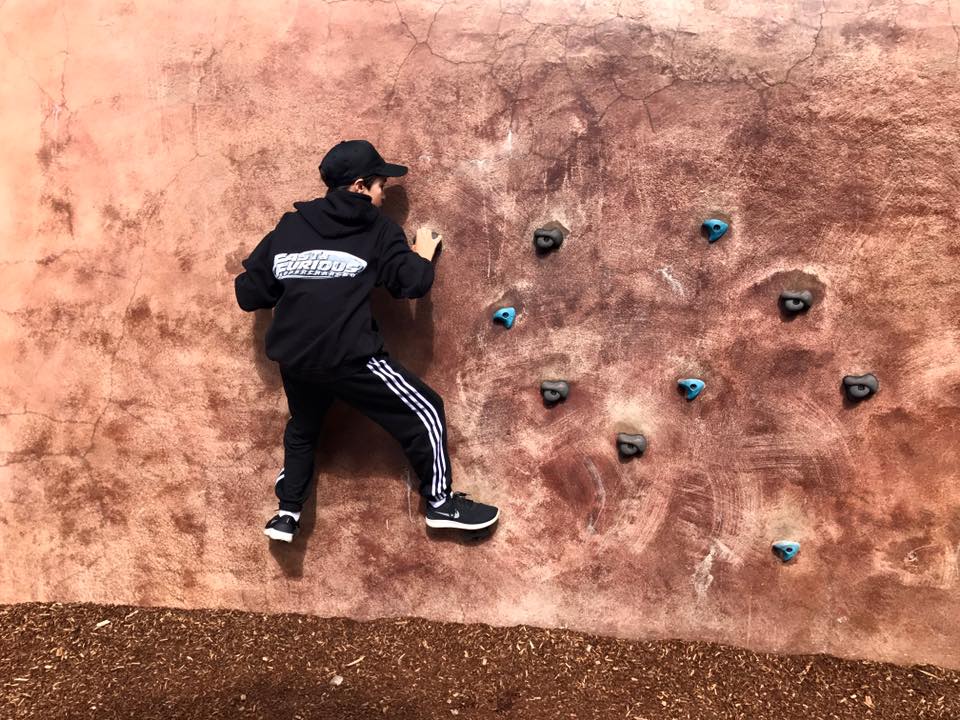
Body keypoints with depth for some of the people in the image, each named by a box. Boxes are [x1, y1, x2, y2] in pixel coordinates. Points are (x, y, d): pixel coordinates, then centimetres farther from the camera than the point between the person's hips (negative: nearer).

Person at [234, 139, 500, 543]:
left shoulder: (289, 226, 11)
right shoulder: (377, 228, 0)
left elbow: (248, 294, 10)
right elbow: (412, 283, -5)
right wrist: (423, 256, 15)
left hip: (294, 358, 6)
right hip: (349, 357, -5)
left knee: (303, 429, 31)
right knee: (424, 412, 9)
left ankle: (286, 514, 33)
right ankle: (441, 502, 15)